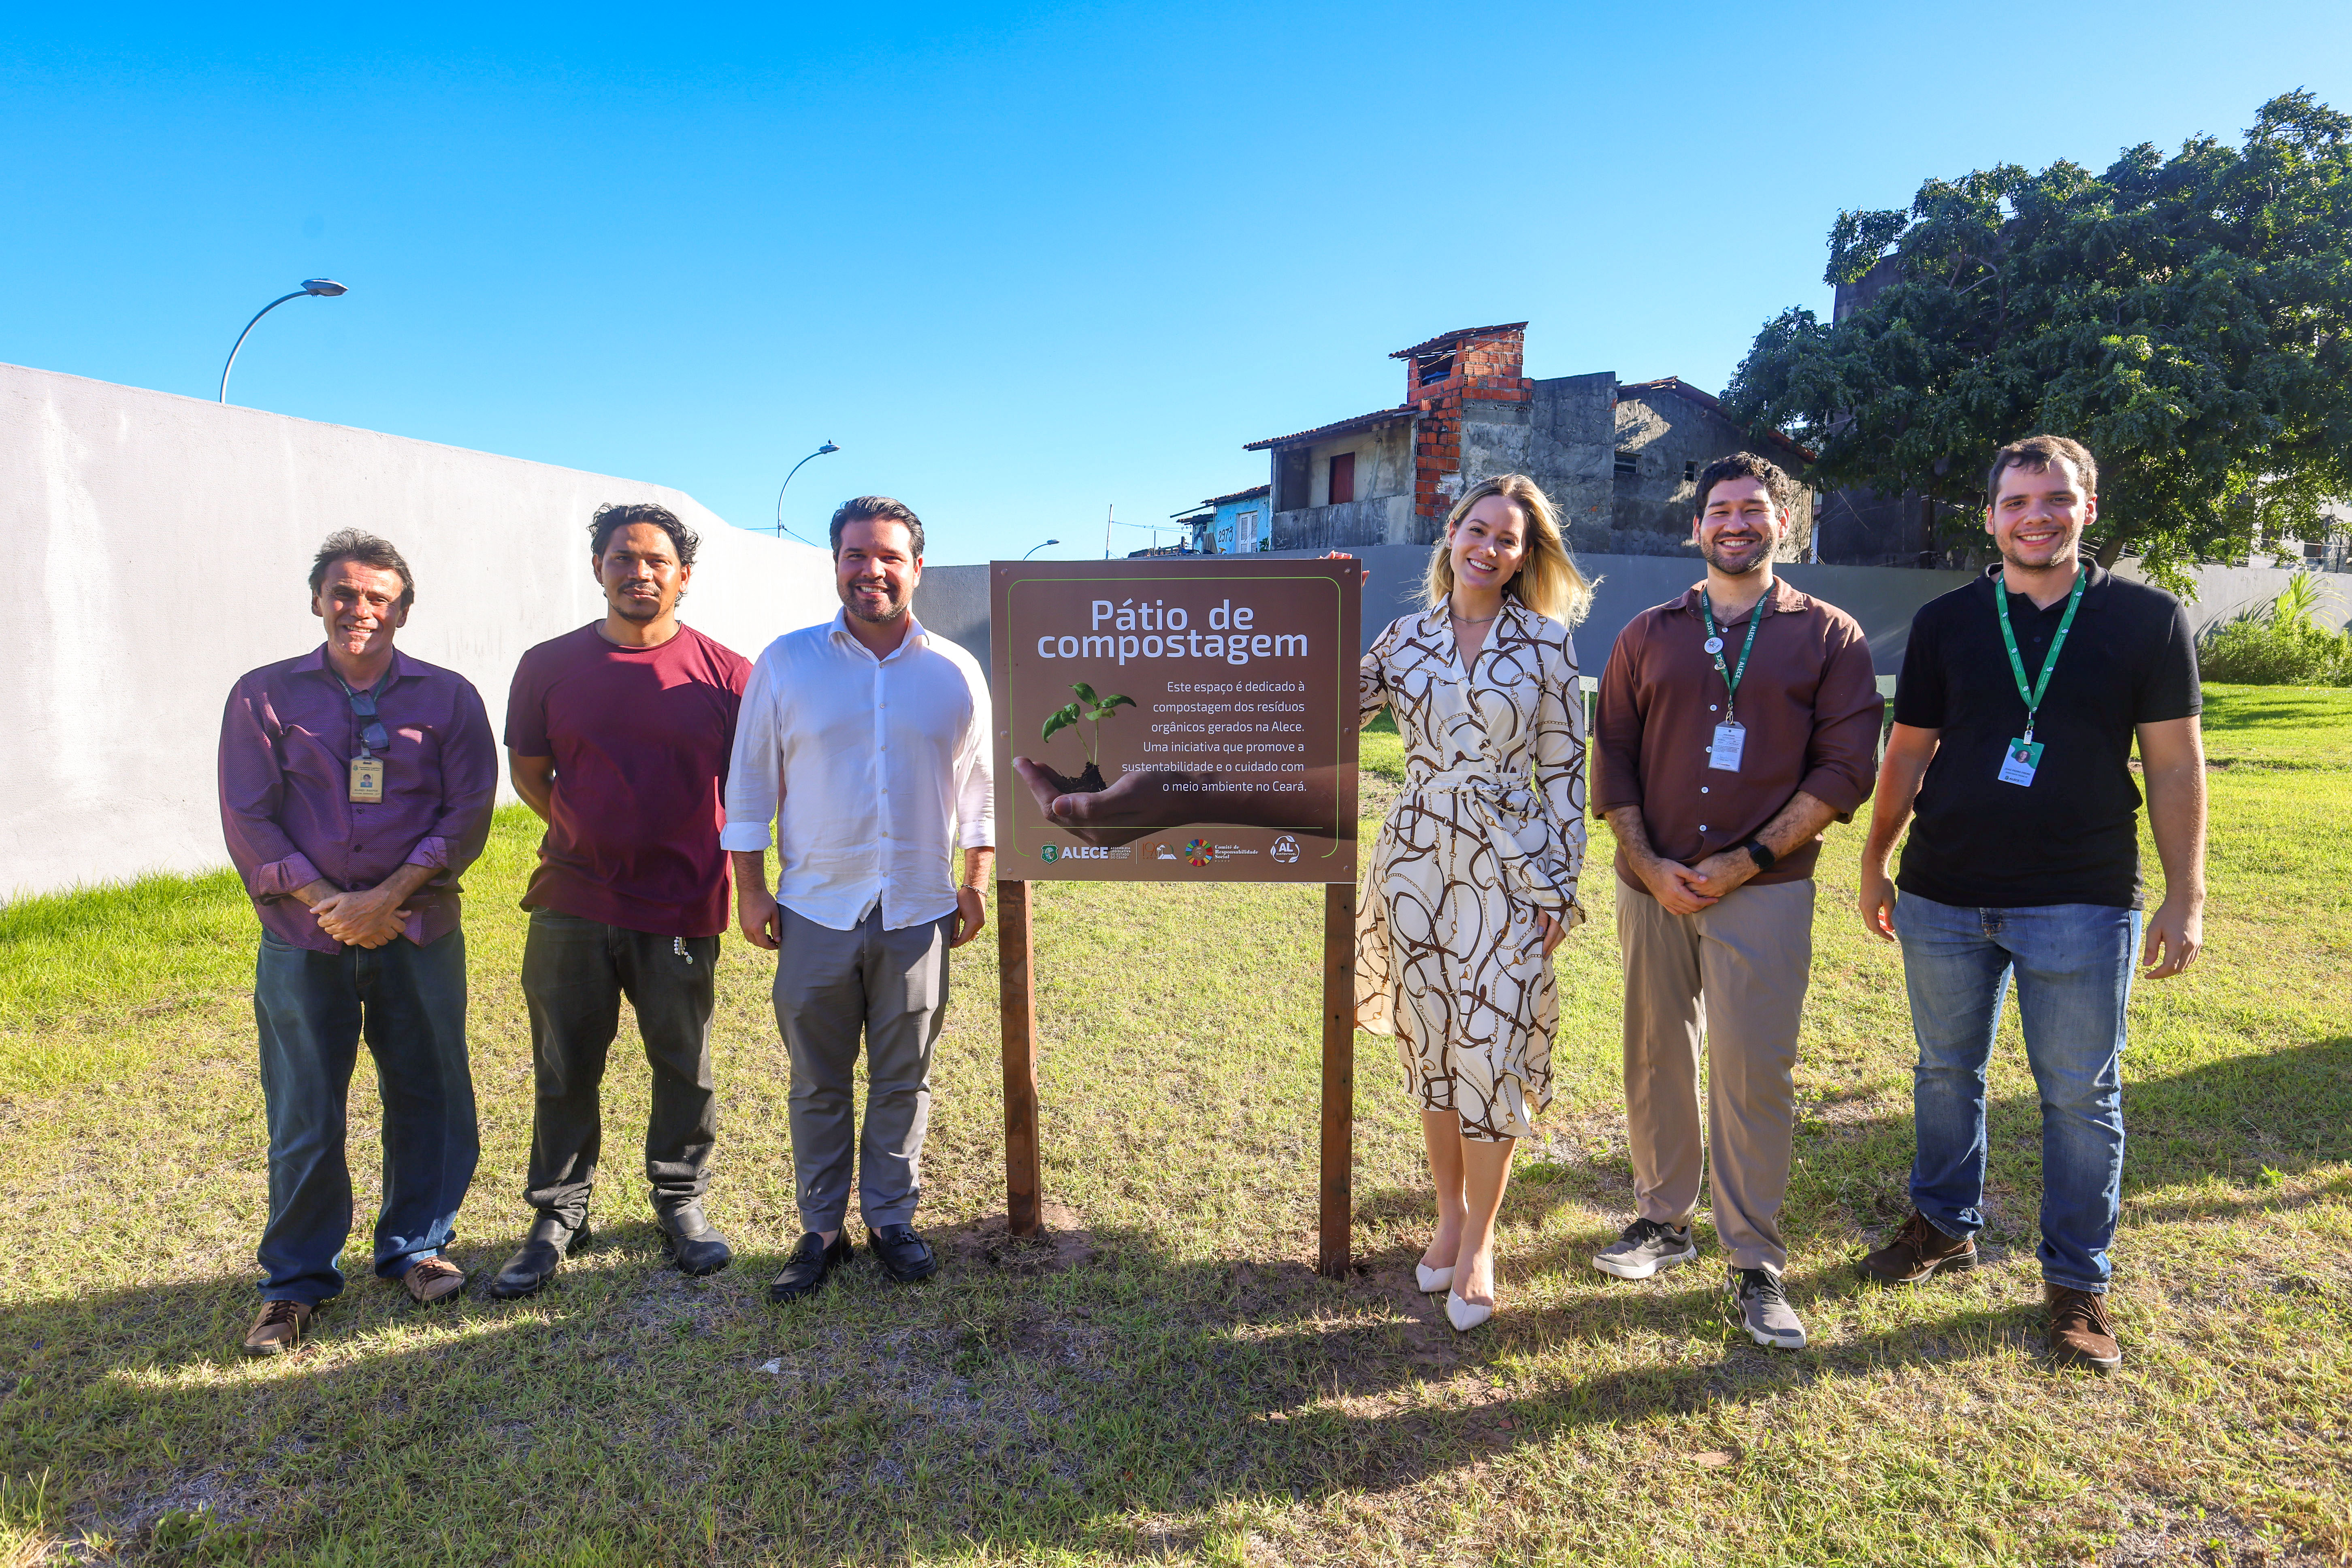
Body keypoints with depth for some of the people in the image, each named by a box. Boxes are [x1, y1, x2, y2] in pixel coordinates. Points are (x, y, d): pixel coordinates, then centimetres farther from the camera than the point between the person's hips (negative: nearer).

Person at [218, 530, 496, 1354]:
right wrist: (324, 901, -11)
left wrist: (388, 896, -12)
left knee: (427, 1097, 9)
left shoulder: (447, 697, 3)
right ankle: (296, 1280, 23)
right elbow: (248, 819, 0)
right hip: (303, 937, 0)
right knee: (303, 1114, 6)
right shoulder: (264, 695, 4)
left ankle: (415, 1246, 29)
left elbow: (467, 814, -2)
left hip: (418, 931, 1)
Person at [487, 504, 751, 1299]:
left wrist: (712, 856, 2)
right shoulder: (549, 666, 3)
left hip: (683, 912, -1)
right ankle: (558, 1213, 29)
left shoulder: (726, 674, -3)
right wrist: (593, 837, 8)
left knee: (685, 1068, 10)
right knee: (563, 1070, 11)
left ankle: (682, 1201, 29)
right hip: (571, 906, 2)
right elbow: (528, 772, 13)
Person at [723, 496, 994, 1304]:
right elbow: (752, 780, 4)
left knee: (903, 1080, 11)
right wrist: (749, 889, 1)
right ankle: (821, 1230, 25)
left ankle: (892, 1220, 27)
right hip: (817, 911, 0)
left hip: (919, 912, 1)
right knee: (817, 1084, 9)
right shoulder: (786, 663, 1)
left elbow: (979, 785, 9)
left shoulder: (956, 672, 3)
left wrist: (975, 886, 6)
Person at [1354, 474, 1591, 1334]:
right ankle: (1450, 1214, 30)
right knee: (1429, 1043, 10)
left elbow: (1563, 769, 1)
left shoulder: (1547, 641, 0)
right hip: (1418, 858, 3)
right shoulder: (1405, 636, 7)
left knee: (1492, 1047, -2)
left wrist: (1559, 883, -1)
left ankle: (1479, 1243, 16)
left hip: (1509, 866, -2)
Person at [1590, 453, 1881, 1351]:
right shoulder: (1649, 635, 11)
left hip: (1764, 889, -2)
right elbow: (1611, 756, 7)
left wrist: (1746, 860, -10)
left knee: (1754, 1073, -3)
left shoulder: (1828, 637, 5)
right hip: (1652, 883, 3)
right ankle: (1663, 1221, 27)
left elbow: (1845, 768, -2)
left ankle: (1755, 1269, 11)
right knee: (1656, 1061, 10)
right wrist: (1650, 864, -5)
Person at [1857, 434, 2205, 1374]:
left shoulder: (2149, 619, 0)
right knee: (1946, 1073, 14)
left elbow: (2175, 765, 0)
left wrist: (2186, 896, -3)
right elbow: (1908, 753, 9)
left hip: (2083, 902, -2)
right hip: (1943, 895, 2)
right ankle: (1947, 1227, 33)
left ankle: (2078, 1281, 21)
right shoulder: (1946, 622, 4)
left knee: (2082, 1096, 5)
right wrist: (1875, 863, 10)